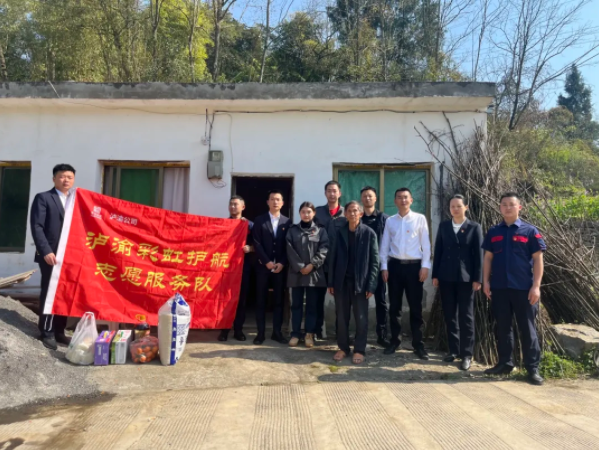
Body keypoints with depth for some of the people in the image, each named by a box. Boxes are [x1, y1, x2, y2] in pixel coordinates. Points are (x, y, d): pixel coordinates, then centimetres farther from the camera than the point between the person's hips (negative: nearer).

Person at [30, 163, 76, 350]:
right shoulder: (43, 198, 0)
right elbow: (37, 227, -9)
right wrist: (46, 251, -18)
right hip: (51, 255, -5)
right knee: (49, 293, 1)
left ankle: (59, 331, 19)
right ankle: (47, 333, 12)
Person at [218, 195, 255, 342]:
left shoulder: (249, 225, 6)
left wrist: (249, 248, -16)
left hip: (243, 266, 0)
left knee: (241, 297, 5)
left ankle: (238, 329, 14)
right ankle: (224, 329, 8)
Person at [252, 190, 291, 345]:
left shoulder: (287, 222, 8)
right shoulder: (259, 220, 5)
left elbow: (288, 245, 4)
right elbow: (257, 243, -3)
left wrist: (282, 263, -9)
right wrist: (267, 262, -11)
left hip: (280, 267, 1)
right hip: (263, 266, -1)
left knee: (279, 300, 5)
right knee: (261, 301, 3)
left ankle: (277, 332, 13)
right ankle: (260, 333, 10)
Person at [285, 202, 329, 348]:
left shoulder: (320, 231, 6)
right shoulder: (292, 230, 7)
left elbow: (323, 250, -3)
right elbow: (290, 250, -1)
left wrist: (312, 265, -13)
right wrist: (299, 267, -10)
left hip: (314, 273, 0)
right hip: (296, 272, 1)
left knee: (312, 304, 5)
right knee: (296, 304, 6)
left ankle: (309, 334, 14)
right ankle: (295, 333, 13)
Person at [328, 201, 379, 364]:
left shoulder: (369, 233, -3)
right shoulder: (340, 233, 6)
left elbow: (374, 261, -4)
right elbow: (333, 258, 6)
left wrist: (371, 285, -10)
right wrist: (331, 282, 2)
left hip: (360, 282, -2)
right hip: (342, 281, 3)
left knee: (361, 318, 5)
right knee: (342, 317, 10)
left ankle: (359, 350, 18)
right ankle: (343, 348, 23)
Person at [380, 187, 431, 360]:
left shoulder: (420, 219, 1)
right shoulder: (390, 221, 7)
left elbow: (425, 244, 0)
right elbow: (384, 245, 8)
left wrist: (425, 266, -7)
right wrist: (384, 267, 2)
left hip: (414, 265, -2)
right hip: (394, 265, 2)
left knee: (416, 307, 4)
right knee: (394, 306, 9)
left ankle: (418, 344, 16)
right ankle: (394, 341, 21)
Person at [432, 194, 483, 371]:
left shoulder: (474, 227, 2)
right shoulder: (443, 226, 9)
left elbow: (478, 254, -2)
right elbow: (438, 251, 7)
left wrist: (477, 279, -7)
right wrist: (435, 275, 3)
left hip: (466, 277, -3)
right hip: (446, 277, 3)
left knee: (466, 316, 3)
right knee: (450, 315, 9)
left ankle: (466, 354, 11)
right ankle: (453, 350, 21)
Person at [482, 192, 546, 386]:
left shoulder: (530, 231, -1)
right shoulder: (493, 232, 7)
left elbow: (538, 259, -2)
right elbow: (488, 258, 9)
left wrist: (536, 286, -9)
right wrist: (486, 281, 2)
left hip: (523, 288, -3)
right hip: (499, 287, 3)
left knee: (527, 328, 5)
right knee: (503, 327, 11)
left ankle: (533, 368, 15)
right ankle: (505, 363, 23)